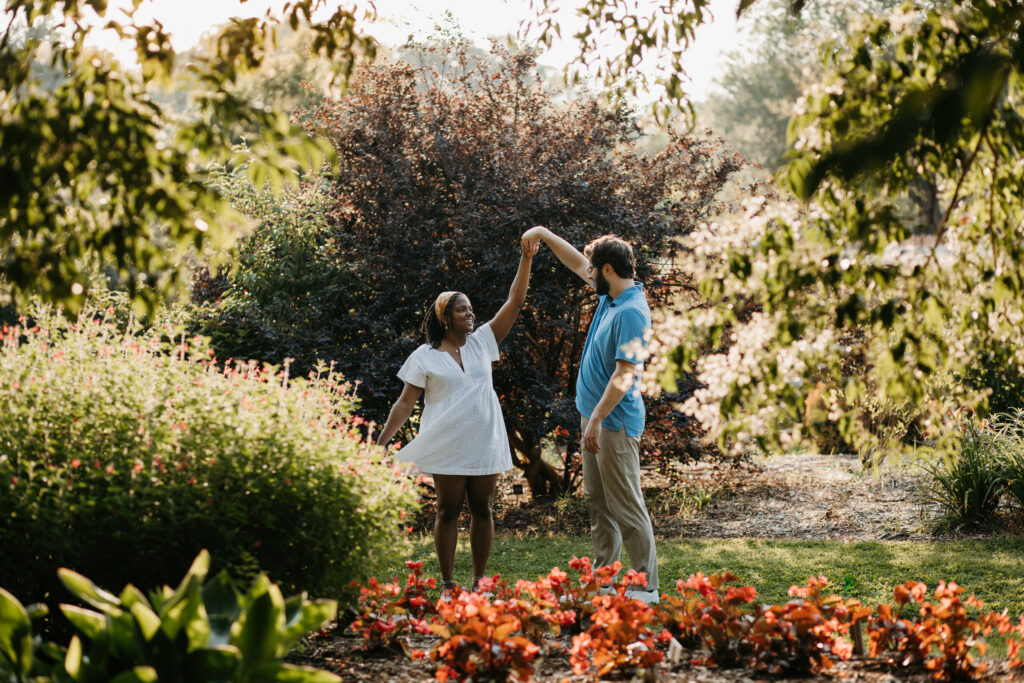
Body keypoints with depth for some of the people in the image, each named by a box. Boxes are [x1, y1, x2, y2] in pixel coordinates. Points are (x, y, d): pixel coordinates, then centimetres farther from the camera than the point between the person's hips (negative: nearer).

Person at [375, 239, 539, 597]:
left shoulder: (481, 342, 9)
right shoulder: (424, 357, 0)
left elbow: (514, 302, 4)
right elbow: (405, 403, 0)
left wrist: (526, 259, -5)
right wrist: (380, 443, -5)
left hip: (485, 444, 3)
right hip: (448, 447, -3)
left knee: (482, 509, 6)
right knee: (448, 510, 1)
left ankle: (479, 581, 14)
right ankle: (447, 584, 9)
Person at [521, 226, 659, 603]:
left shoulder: (631, 312, -22)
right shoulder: (611, 295, 7)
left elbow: (624, 375, -25)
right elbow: (579, 264, 24)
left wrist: (596, 420, -24)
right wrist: (546, 235, 16)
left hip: (615, 421, -10)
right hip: (596, 416, 10)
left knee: (626, 506, -6)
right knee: (596, 501, 16)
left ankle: (647, 586, -1)